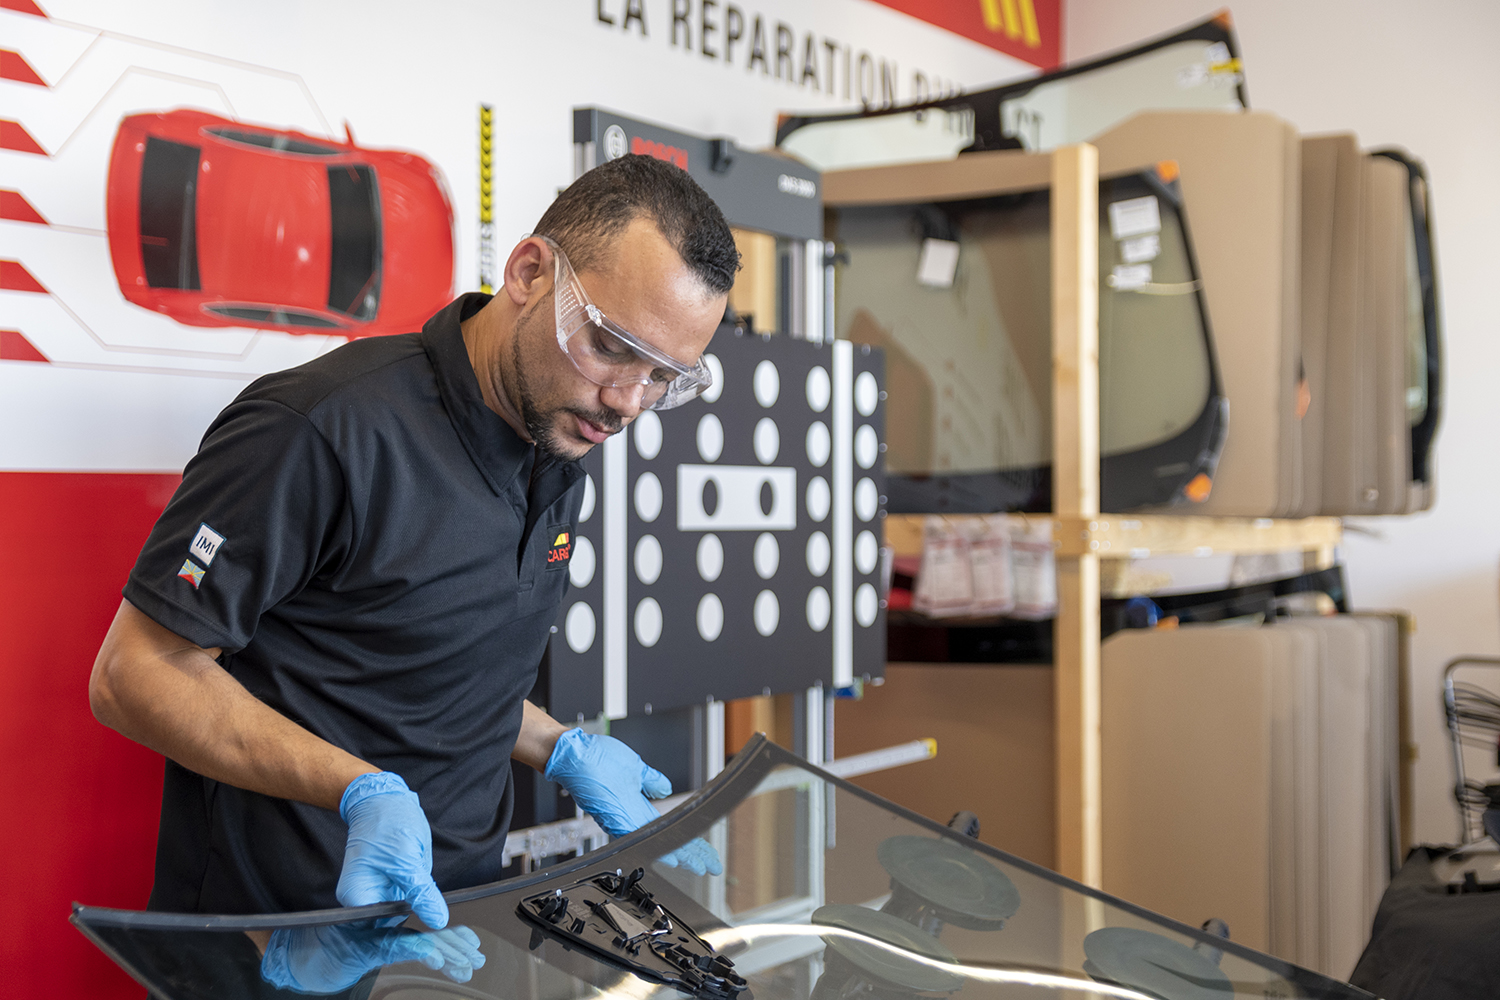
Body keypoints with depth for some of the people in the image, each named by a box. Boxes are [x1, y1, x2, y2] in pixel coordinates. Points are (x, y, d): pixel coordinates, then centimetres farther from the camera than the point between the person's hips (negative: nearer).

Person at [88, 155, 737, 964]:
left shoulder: (559, 457, 8)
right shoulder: (326, 433, -19)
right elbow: (135, 675, -16)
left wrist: (561, 752, 7)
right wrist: (359, 791, -25)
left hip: (456, 913, 7)